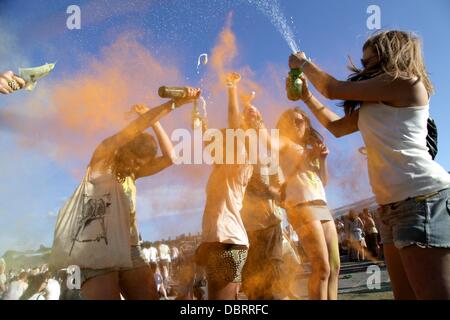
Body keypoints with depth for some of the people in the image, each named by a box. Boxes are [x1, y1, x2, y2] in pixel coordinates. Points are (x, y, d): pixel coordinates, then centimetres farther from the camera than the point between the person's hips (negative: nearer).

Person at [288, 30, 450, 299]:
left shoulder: (404, 81, -2)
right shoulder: (373, 105, 25)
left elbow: (333, 89, -1)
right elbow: (337, 126, 33)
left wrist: (303, 64, 14)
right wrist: (306, 96, 28)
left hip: (423, 196, -9)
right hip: (393, 203, 9)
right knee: (406, 295, 7)